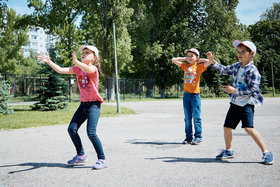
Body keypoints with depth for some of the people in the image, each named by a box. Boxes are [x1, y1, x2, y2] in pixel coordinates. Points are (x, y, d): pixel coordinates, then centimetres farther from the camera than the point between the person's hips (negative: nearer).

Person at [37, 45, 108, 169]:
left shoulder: (94, 69, -10)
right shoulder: (77, 69, 10)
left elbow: (87, 69, -34)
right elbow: (61, 70, 5)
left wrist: (76, 62, -52)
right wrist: (49, 61, -6)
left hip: (94, 104, -7)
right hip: (83, 104, 7)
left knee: (91, 132, -17)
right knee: (72, 129, 4)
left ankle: (102, 159, -5)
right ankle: (81, 155, 21)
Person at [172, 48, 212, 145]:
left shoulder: (199, 67, 0)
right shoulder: (185, 66, 11)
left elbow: (209, 61, -13)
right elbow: (174, 60, 16)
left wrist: (199, 60, 0)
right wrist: (185, 59, 13)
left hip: (195, 95, -4)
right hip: (186, 94, 4)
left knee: (196, 117, -1)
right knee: (187, 118, 7)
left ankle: (198, 137, 5)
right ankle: (189, 137, 14)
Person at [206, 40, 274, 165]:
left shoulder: (253, 71, -14)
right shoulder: (237, 66, 9)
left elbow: (252, 89, -20)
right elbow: (224, 70, 24)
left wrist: (234, 90, -21)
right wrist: (212, 61, 13)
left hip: (247, 104, -8)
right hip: (235, 103, 8)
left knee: (249, 128, -21)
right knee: (227, 127, 12)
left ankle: (266, 153, -9)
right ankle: (228, 151, 33)